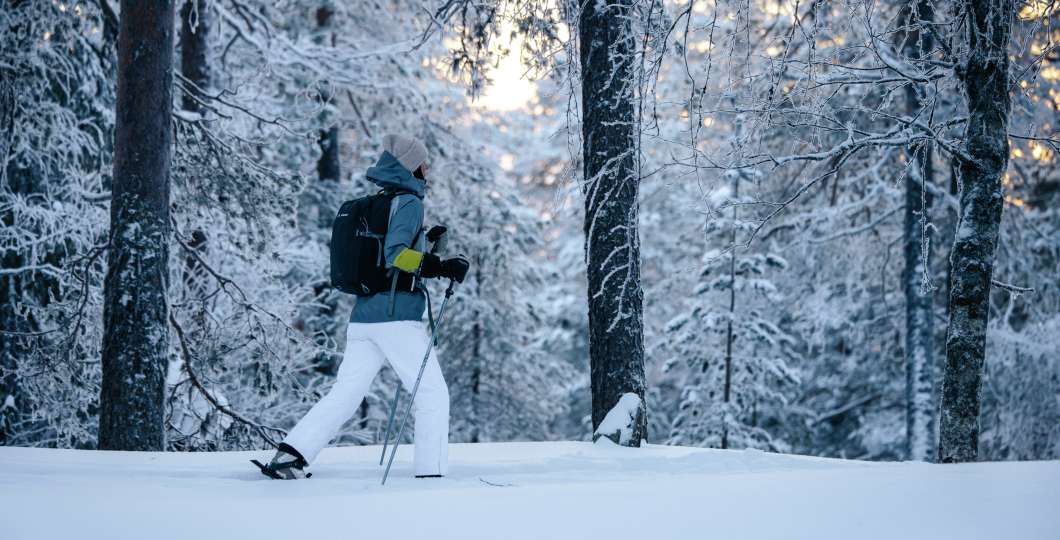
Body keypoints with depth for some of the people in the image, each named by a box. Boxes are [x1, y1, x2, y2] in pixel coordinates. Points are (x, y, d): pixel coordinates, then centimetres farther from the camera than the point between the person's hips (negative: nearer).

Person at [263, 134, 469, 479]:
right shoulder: (409, 202, -7)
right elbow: (394, 254, -19)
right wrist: (440, 267, -23)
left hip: (363, 318, 8)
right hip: (398, 318, -8)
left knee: (345, 394, 8)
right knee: (433, 394, 2)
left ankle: (291, 453, -4)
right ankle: (430, 472, -2)